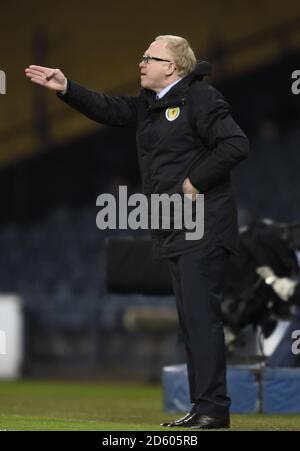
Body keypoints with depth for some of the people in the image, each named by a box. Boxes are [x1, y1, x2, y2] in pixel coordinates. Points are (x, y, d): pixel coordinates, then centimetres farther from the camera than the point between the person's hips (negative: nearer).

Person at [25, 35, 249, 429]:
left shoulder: (201, 99, -11)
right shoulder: (149, 105, 17)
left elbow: (236, 145, -18)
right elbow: (109, 109, 16)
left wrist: (196, 182, -16)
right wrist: (66, 88, 6)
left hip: (204, 230, -9)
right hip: (176, 232, 10)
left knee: (201, 315, -13)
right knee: (191, 319, 10)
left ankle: (213, 410, -13)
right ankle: (202, 409, 13)